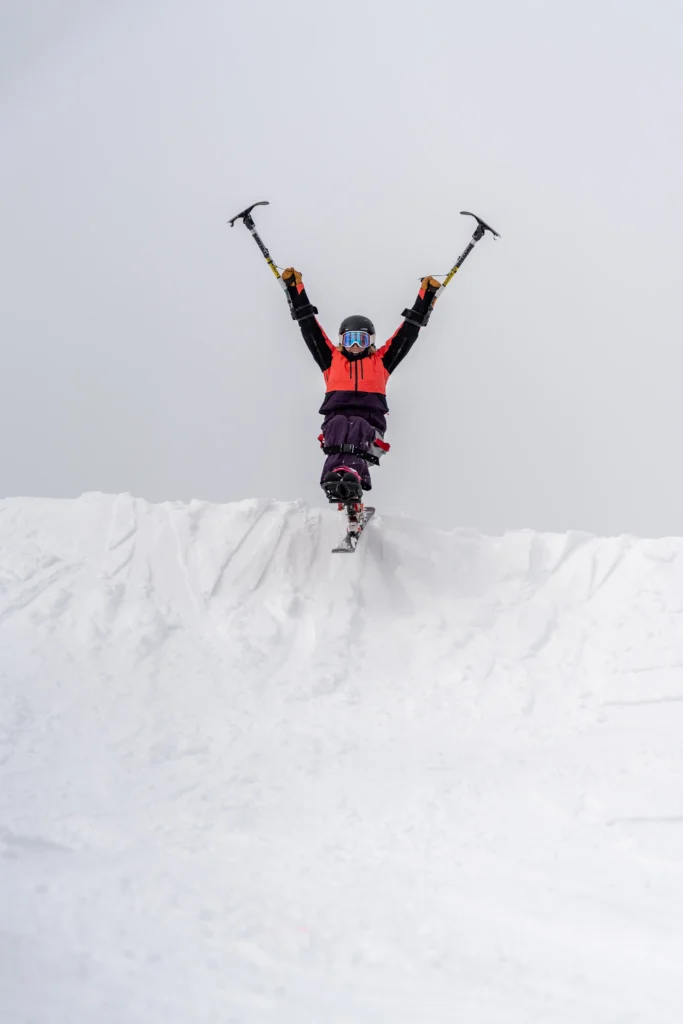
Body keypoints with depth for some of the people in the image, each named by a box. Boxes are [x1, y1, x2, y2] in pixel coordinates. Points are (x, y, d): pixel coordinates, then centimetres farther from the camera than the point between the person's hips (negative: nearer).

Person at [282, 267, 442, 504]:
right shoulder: (332, 358, 29)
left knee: (360, 431, -37)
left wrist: (427, 293, 32)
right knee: (339, 427, -37)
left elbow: (408, 331, 30)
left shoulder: (380, 360, 29)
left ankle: (353, 477, -67)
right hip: (337, 416, 0)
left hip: (369, 419, 0)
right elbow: (309, 326, 31)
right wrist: (294, 287, 32)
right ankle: (334, 476, -66)